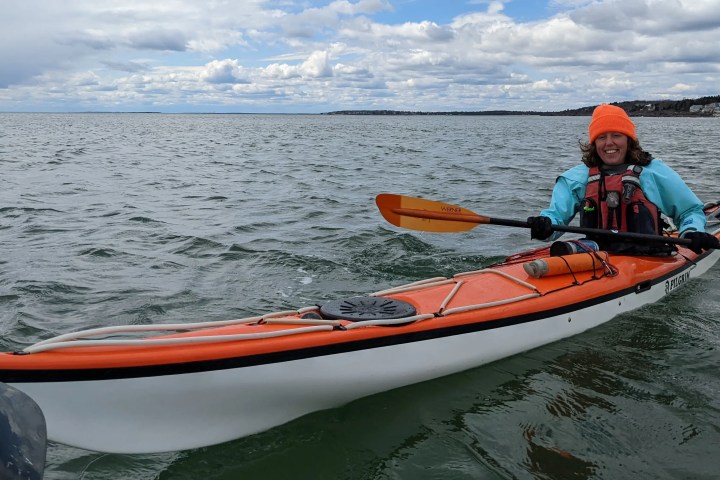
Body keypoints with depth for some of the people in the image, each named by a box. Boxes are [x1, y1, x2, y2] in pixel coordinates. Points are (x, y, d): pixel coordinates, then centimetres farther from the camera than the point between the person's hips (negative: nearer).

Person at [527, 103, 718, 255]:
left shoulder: (655, 171, 14)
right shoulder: (578, 177, 15)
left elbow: (691, 210, 20)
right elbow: (556, 215, 4)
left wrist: (692, 233, -2)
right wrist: (545, 226, -20)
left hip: (648, 260, 0)